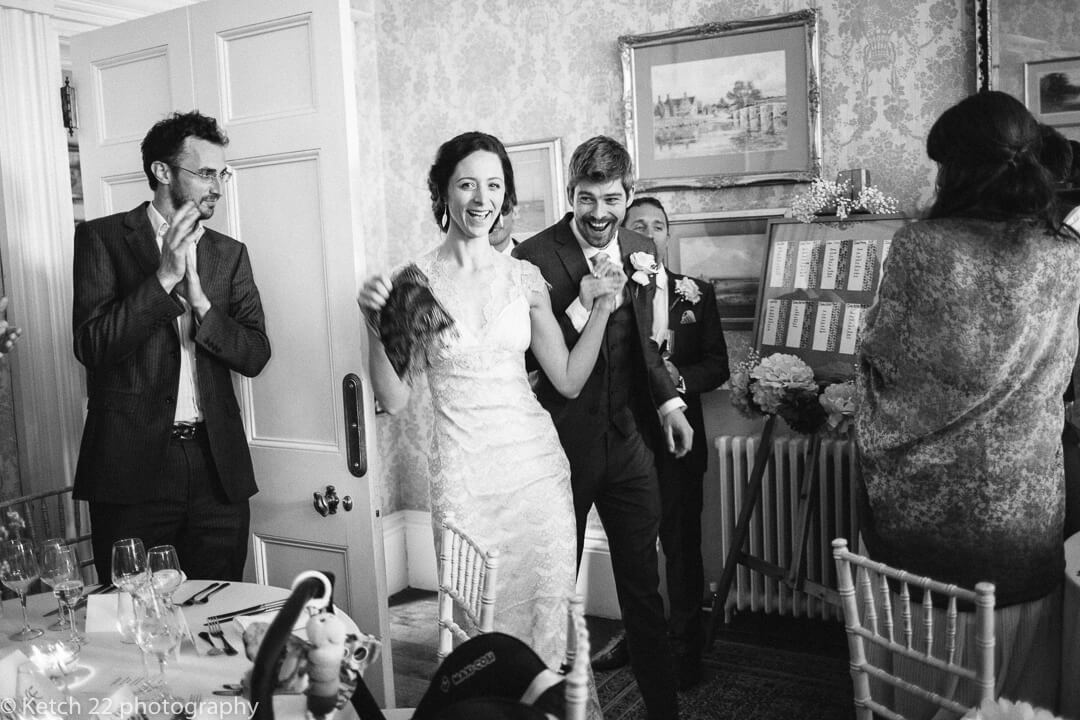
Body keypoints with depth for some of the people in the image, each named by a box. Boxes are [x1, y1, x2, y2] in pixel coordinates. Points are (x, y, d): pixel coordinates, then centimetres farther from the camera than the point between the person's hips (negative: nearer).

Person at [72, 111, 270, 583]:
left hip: (218, 465, 3)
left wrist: (200, 301, -12)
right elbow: (91, 346, -10)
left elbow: (255, 355, 3)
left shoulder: (229, 253, 11)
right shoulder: (102, 238, 1)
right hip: (133, 463, -3)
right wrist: (164, 278, -16)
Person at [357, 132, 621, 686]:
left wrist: (600, 309, -2)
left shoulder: (524, 277, 4)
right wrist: (376, 324, -18)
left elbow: (569, 380, 7)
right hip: (465, 474, -3)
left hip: (537, 464, 3)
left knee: (546, 611, 12)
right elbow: (393, 400, -6)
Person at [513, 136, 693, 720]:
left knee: (643, 585, 14)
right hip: (563, 445, -4)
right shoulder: (535, 256, -13)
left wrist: (668, 401, 8)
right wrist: (581, 305, -24)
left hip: (628, 440, 5)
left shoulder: (641, 251, 5)